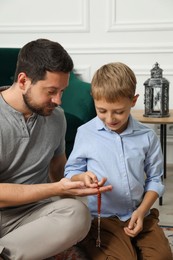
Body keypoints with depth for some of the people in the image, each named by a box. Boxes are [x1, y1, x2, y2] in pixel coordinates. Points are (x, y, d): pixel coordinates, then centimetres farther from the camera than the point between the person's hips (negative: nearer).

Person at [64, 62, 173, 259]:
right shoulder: (85, 133, -6)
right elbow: (71, 172, 3)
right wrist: (83, 177, -20)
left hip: (140, 215, 3)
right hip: (103, 218, -2)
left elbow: (154, 179, 6)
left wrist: (142, 210, -7)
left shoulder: (147, 137, -1)